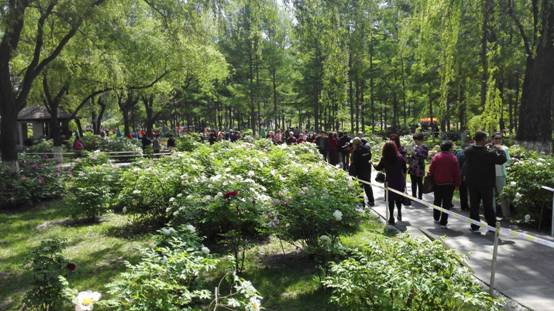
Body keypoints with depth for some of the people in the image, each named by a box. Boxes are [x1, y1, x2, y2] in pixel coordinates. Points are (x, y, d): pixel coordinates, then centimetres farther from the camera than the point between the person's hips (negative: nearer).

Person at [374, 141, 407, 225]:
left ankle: (391, 218, 8)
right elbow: (404, 170, 1)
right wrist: (404, 181, 12)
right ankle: (399, 215, 28)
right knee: (398, 198, 18)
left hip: (390, 182, -2)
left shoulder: (384, 159, -11)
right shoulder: (400, 157, -4)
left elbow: (378, 168, 4)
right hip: (400, 182, 2)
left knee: (391, 200, 7)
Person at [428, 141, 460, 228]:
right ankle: (443, 222, 0)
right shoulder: (453, 158, -6)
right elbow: (456, 172, -6)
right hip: (449, 184, -2)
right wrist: (457, 183, 2)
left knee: (437, 201, 19)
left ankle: (436, 218, 29)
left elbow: (431, 170, -1)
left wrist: (431, 181, 6)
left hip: (437, 183, 3)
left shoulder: (436, 157, -1)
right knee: (446, 203, 2)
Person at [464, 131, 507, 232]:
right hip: (486, 183, -3)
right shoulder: (489, 152, -21)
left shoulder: (468, 151, -9)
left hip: (472, 183, 3)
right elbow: (502, 159, -14)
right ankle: (492, 226, 18)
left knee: (474, 205, 11)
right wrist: (499, 149, 4)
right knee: (488, 206, 10)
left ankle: (474, 226, 17)